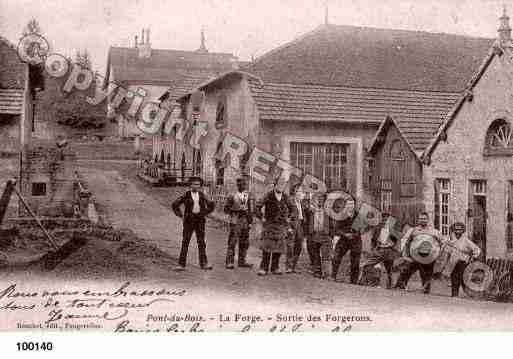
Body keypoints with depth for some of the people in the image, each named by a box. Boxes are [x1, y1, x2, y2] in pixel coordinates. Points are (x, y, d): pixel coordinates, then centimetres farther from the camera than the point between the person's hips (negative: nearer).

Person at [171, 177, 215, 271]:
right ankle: (181, 264, 0)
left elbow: (211, 205, 15)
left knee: (201, 241, -1)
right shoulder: (186, 195, -3)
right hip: (189, 220, -2)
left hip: (199, 220, 2)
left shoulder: (202, 195, 6)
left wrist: (204, 214, 7)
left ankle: (204, 264, 0)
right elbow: (175, 205, 0)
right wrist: (181, 216, -3)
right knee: (185, 241, -3)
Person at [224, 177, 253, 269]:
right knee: (232, 242, -8)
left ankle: (242, 261, 20)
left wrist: (250, 219, 14)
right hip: (235, 221, -6)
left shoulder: (247, 196, 11)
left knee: (244, 243, 10)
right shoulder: (233, 196, -6)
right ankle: (229, 262, -6)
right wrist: (236, 210, -17)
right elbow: (226, 209, -6)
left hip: (245, 221, 6)